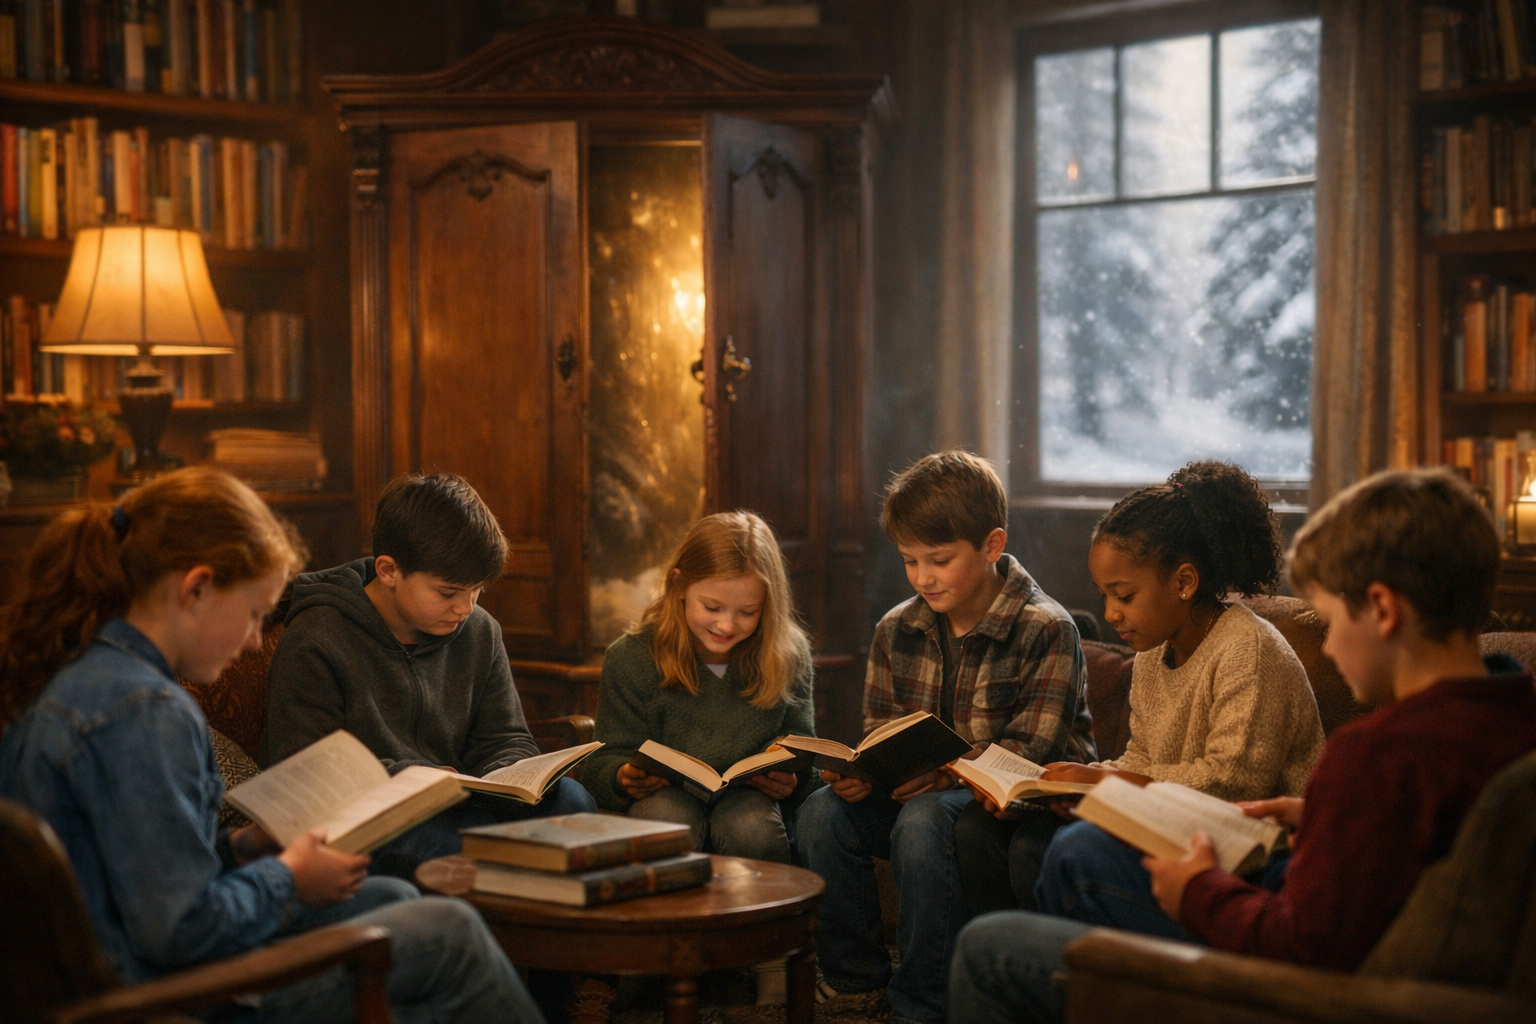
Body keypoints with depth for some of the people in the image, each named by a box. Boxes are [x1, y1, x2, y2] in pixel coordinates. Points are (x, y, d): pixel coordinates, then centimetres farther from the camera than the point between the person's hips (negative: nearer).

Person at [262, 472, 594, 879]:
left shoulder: (480, 633, 12)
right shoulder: (313, 644, -8)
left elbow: (506, 740, 18)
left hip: (451, 813, 7)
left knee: (568, 797, -19)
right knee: (433, 839, -40)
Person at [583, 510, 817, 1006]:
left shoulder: (788, 657, 0)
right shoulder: (631, 658, -4)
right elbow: (606, 761, -2)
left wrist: (790, 780, -20)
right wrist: (624, 777, -26)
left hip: (750, 802, 1)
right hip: (663, 796, 0)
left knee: (749, 821, -35)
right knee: (666, 815, -36)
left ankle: (774, 961, -15)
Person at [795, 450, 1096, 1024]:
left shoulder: (1045, 629, -12)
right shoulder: (897, 631, 6)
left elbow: (1028, 751, -17)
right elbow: (881, 733, 10)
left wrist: (947, 772, -31)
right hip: (926, 787, 6)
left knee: (924, 819, -35)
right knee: (824, 811, -19)